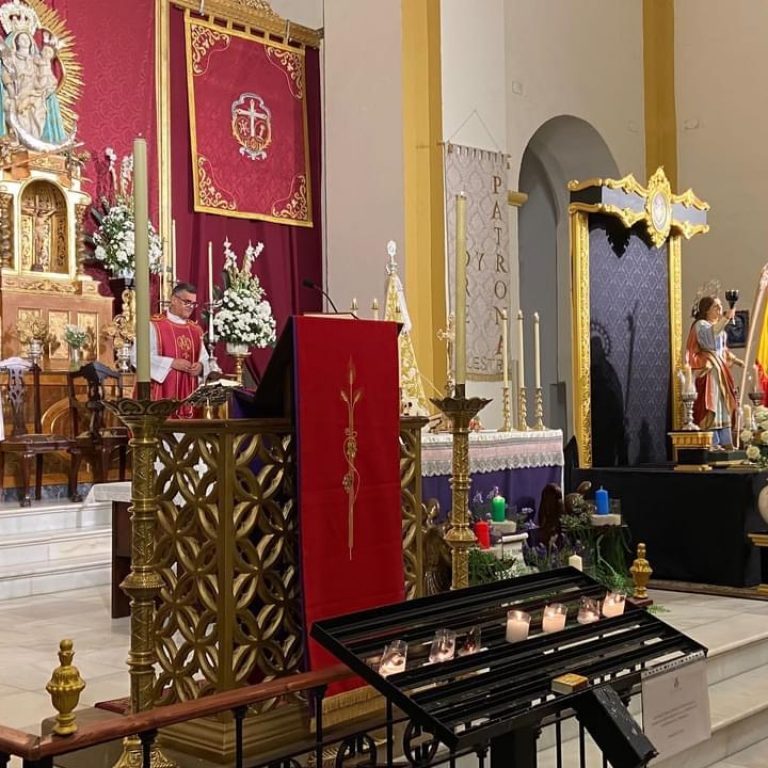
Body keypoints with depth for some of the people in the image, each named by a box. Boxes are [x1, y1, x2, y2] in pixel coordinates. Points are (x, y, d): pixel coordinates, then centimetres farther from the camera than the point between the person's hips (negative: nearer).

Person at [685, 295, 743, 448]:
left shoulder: (718, 325, 19)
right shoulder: (701, 324, -10)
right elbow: (710, 334, -33)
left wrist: (733, 359, 19)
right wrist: (726, 318, -41)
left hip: (720, 368, 9)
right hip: (708, 369, -9)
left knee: (724, 404, 8)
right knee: (710, 404, -10)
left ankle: (725, 442, 12)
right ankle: (713, 442, -8)